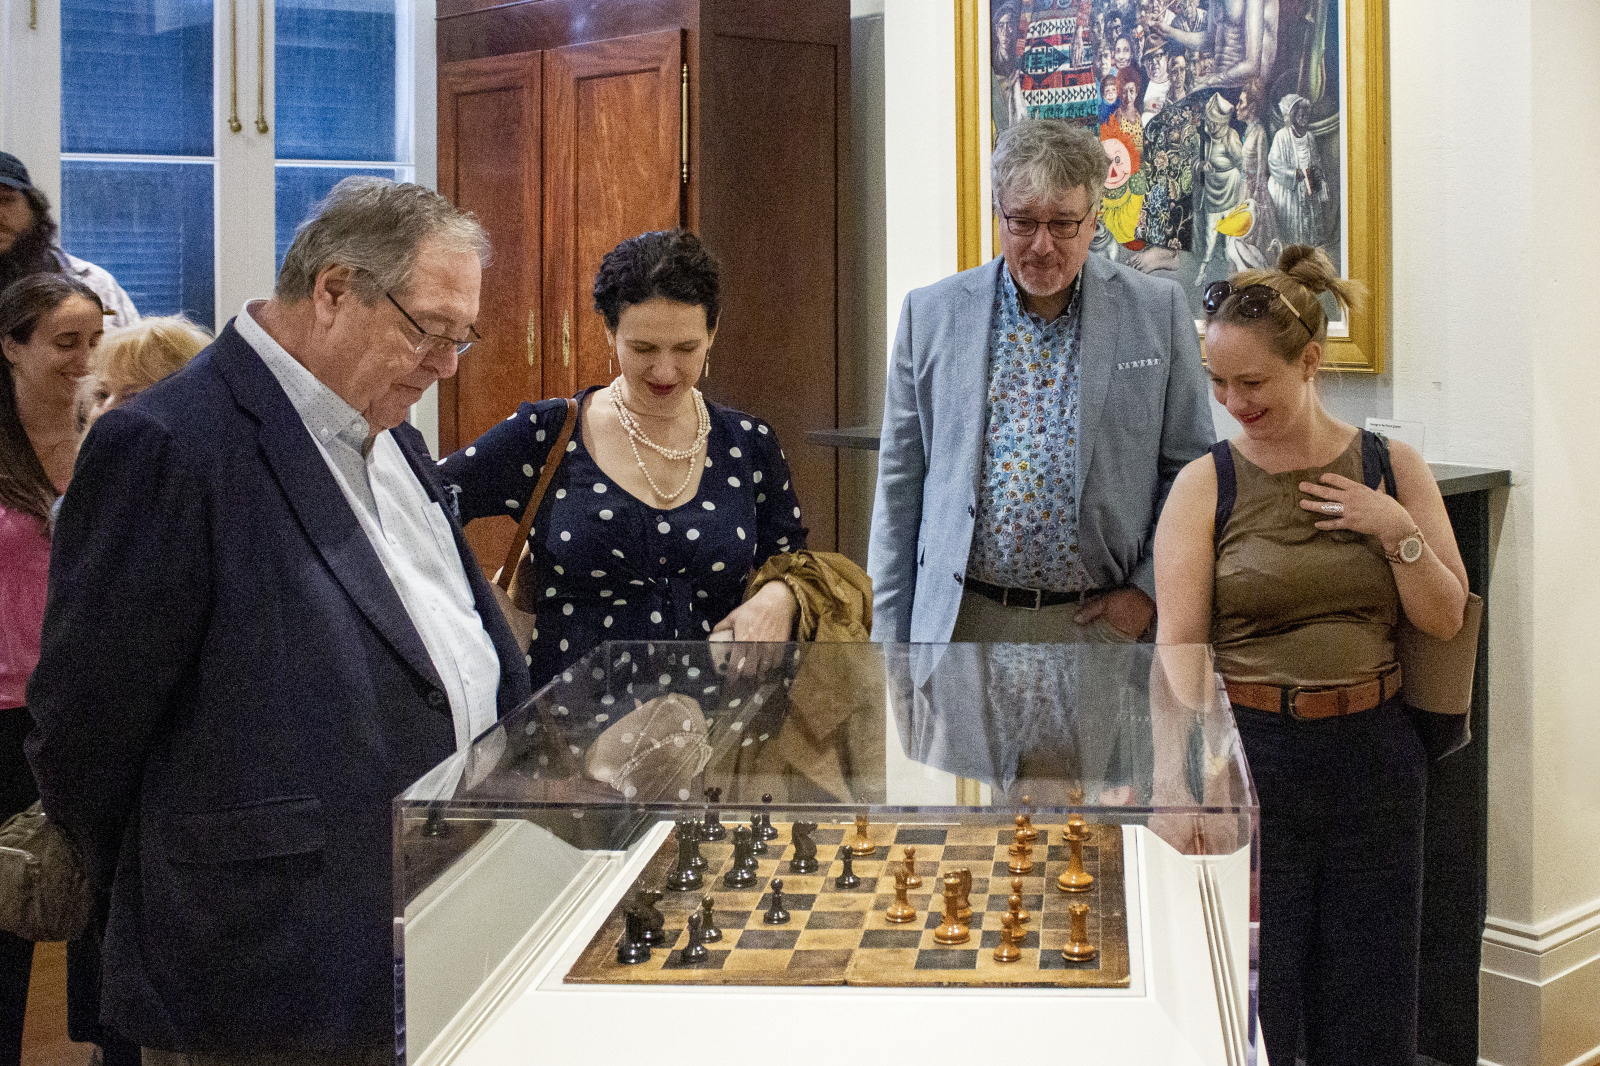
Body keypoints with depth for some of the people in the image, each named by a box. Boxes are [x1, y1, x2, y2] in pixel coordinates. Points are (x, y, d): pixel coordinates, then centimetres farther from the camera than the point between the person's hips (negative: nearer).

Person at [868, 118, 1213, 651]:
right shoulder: (930, 314, 3)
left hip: (1098, 621, 0)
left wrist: (1149, 588, -3)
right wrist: (891, 633, 3)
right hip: (962, 620, 1)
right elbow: (900, 486, 6)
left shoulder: (1158, 311, 1)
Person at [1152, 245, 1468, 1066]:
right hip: (1250, 753, -2)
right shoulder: (1204, 485, -4)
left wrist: (1397, 530, -11)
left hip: (1371, 755, 2)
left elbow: (1445, 619, 4)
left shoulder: (1392, 468, 3)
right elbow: (1178, 648, -9)